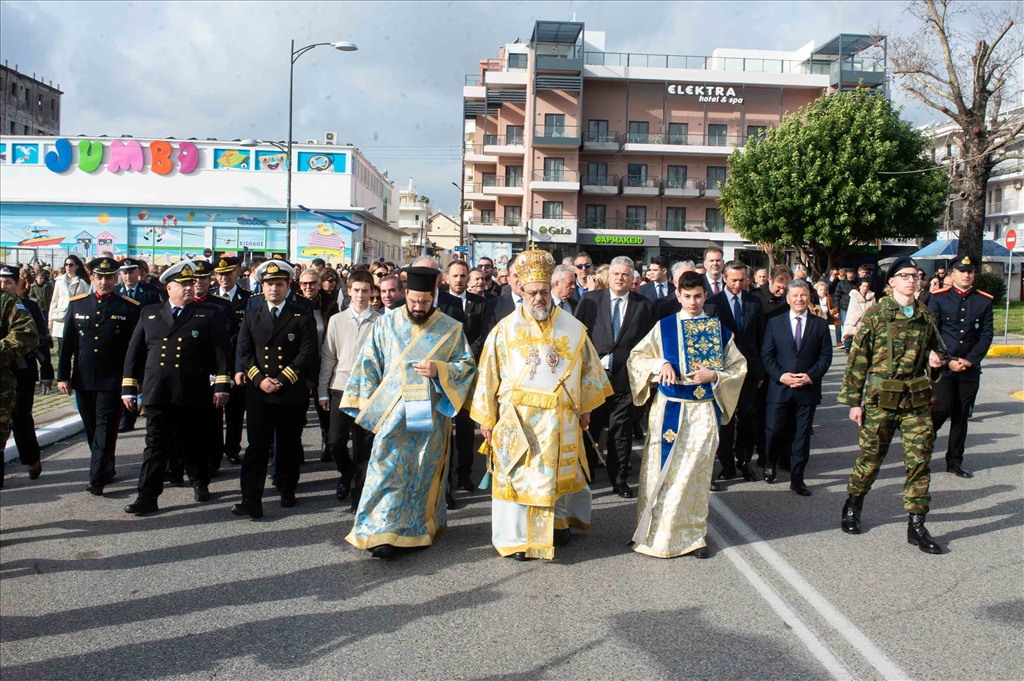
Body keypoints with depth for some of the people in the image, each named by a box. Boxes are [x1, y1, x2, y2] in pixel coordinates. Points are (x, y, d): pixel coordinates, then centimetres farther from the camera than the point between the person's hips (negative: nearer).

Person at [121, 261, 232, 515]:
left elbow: (221, 352, -1)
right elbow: (134, 352, 13)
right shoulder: (149, 313, 13)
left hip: (194, 394, -1)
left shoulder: (209, 315, 5)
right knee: (156, 445, -1)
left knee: (193, 444, 12)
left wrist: (221, 386, -9)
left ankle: (200, 482, 33)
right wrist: (129, 388, 8)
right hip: (157, 394, 1)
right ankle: (147, 497, 1)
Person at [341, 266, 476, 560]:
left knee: (424, 472, 9)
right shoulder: (386, 324, 4)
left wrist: (438, 369, -14)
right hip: (392, 412, 0)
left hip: (430, 414, 0)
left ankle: (420, 527, 24)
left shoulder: (451, 329, 2)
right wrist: (367, 404, 4)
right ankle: (384, 532, -3)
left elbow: (468, 364, 4)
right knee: (388, 468, -7)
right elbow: (368, 365, 8)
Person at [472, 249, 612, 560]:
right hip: (517, 418, -2)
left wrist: (585, 408, 10)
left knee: (560, 473, 13)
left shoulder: (572, 328, 2)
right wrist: (486, 419, -1)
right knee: (518, 475, 2)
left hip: (560, 420, 2)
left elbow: (588, 368, 10)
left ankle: (558, 523, 33)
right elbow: (489, 376, -1)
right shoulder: (505, 330, -3)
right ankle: (518, 538, 12)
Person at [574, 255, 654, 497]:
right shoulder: (589, 300, 4)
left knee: (621, 432, 8)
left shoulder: (644, 305, 4)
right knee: (588, 430, 6)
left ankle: (620, 480, 21)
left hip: (625, 377, 0)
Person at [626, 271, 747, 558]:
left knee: (696, 473, 5)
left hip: (704, 411, 1)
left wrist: (714, 376, -11)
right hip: (668, 410, -1)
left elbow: (738, 367, 7)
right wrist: (660, 364, -15)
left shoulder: (720, 330, 5)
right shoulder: (664, 327, 2)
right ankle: (659, 533, 15)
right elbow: (636, 357, 4)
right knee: (664, 471, 1)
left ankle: (693, 535, 17)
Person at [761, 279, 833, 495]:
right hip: (780, 387, -1)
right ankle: (771, 464, 27)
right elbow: (766, 355, 1)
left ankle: (797, 478, 15)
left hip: (808, 388, 1)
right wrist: (781, 376, -12)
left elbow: (825, 356, 3)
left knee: (802, 435, 5)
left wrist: (811, 376, -11)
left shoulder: (820, 324, 7)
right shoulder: (774, 323, 5)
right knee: (775, 431, 0)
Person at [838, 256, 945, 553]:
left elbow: (932, 348, 26)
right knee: (870, 458, 7)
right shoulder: (875, 314, -3)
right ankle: (852, 506, 30)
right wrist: (853, 400, -6)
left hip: (917, 400, 3)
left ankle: (916, 525, 9)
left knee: (919, 460, 0)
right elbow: (857, 359, -3)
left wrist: (934, 358, 0)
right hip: (881, 398, -3)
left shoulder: (925, 317, 9)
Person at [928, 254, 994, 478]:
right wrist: (948, 361, -11)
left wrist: (970, 360, -9)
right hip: (943, 366, -3)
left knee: (961, 416, 8)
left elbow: (987, 334, 3)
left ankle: (955, 462, 18)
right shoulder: (938, 298, -1)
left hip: (970, 369, 3)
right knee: (941, 409, -10)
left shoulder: (984, 301, 6)